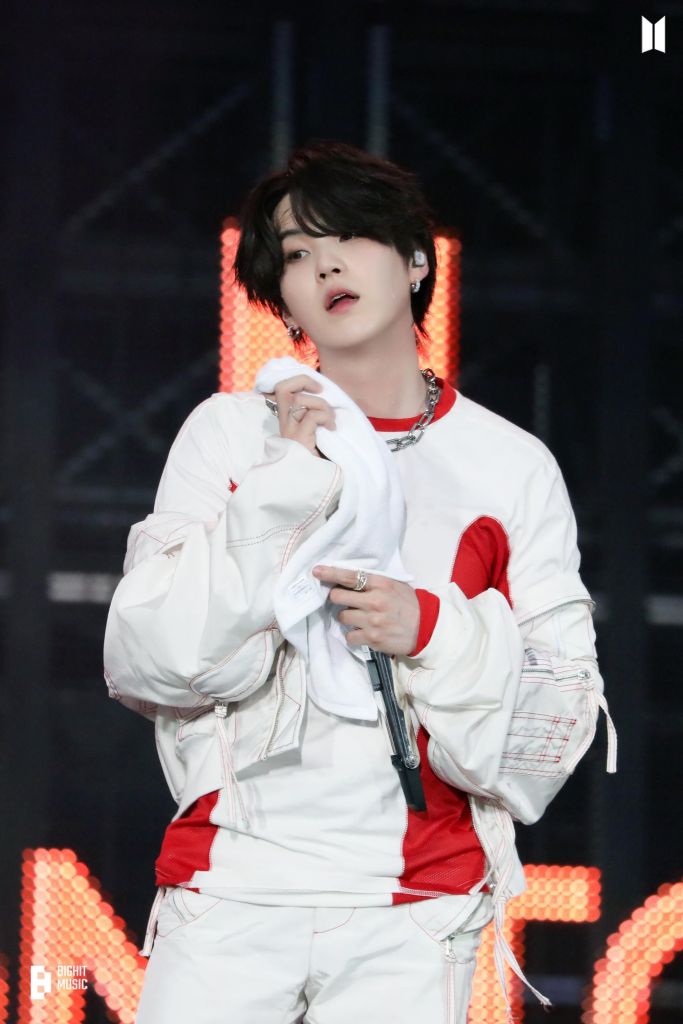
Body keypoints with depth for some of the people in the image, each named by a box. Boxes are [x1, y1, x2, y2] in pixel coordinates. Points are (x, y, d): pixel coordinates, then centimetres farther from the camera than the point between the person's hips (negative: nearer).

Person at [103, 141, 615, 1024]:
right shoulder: (231, 434, 6)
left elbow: (563, 710, 5)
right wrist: (288, 484, -8)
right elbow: (146, 662, -3)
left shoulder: (512, 467, 7)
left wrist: (431, 631, -12)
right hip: (230, 889, 0)